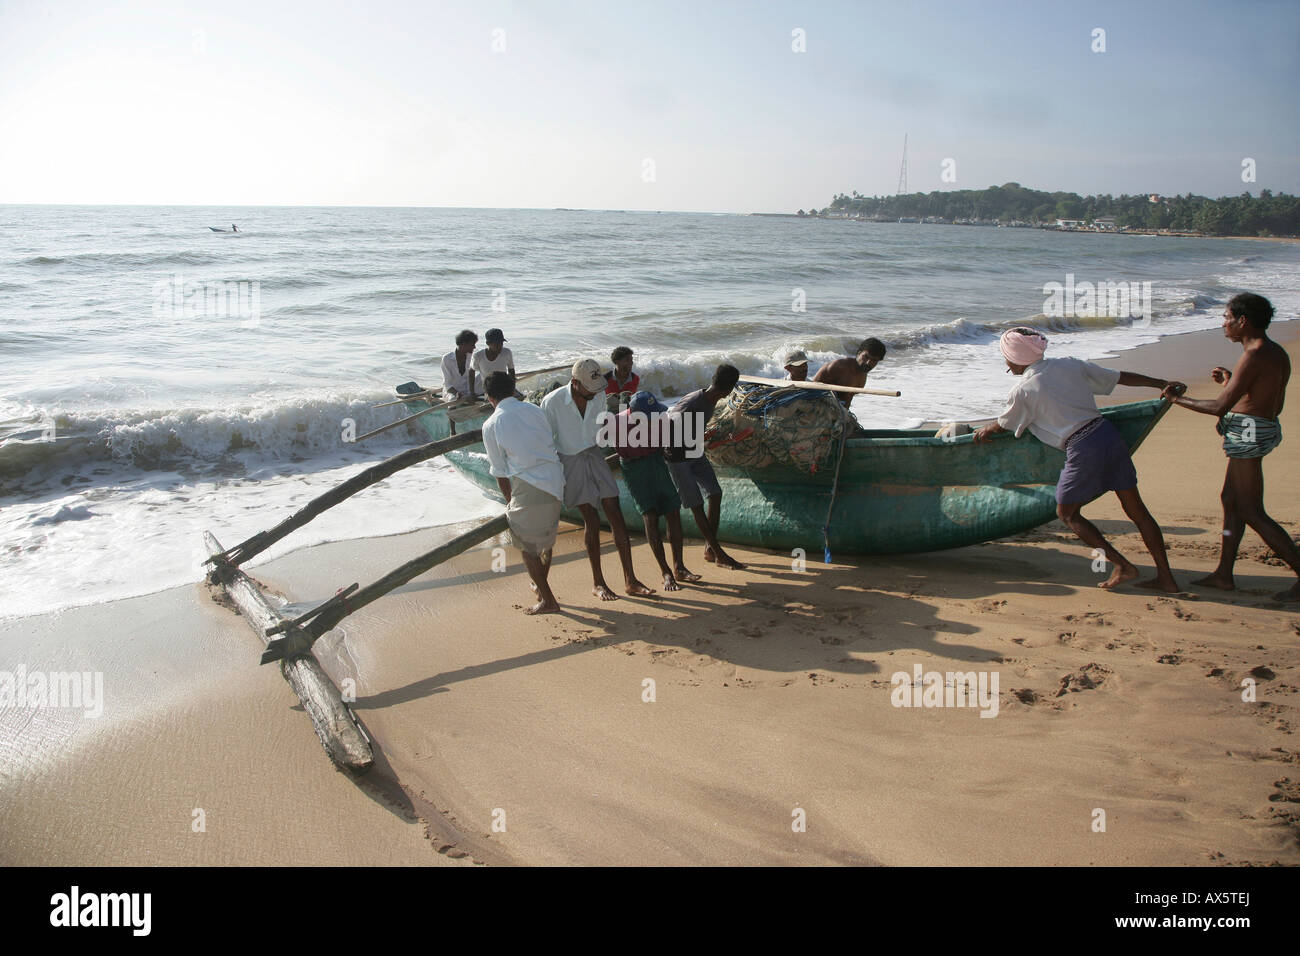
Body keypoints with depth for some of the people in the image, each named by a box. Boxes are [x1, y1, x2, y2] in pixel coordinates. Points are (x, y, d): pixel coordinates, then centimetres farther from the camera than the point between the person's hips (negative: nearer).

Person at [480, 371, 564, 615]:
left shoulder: (491, 425, -1)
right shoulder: (534, 410, 10)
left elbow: (500, 473, 3)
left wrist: (510, 501, 17)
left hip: (528, 485, -5)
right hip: (555, 478, 5)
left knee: (527, 544, 11)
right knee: (546, 537, 23)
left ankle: (548, 601, 13)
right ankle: (541, 586, 42)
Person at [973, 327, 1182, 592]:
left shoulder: (1023, 391, -3)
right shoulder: (1069, 365, 12)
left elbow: (1002, 426, 15)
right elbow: (1122, 377, 20)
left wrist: (984, 432, 37)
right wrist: (1163, 384, 33)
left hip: (1084, 449, -6)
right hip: (1108, 433, 6)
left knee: (1067, 513, 12)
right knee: (1135, 508, 12)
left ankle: (1122, 565, 6)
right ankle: (1165, 577, 14)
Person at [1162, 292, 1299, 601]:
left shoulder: (1254, 356, -19)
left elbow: (1221, 406, -22)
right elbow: (1275, 406, 18)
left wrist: (1178, 399, -9)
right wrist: (1231, 382, 17)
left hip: (1248, 432, -10)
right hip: (1262, 428, 10)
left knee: (1252, 513, -5)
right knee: (1230, 500, 16)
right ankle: (1224, 575, 22)